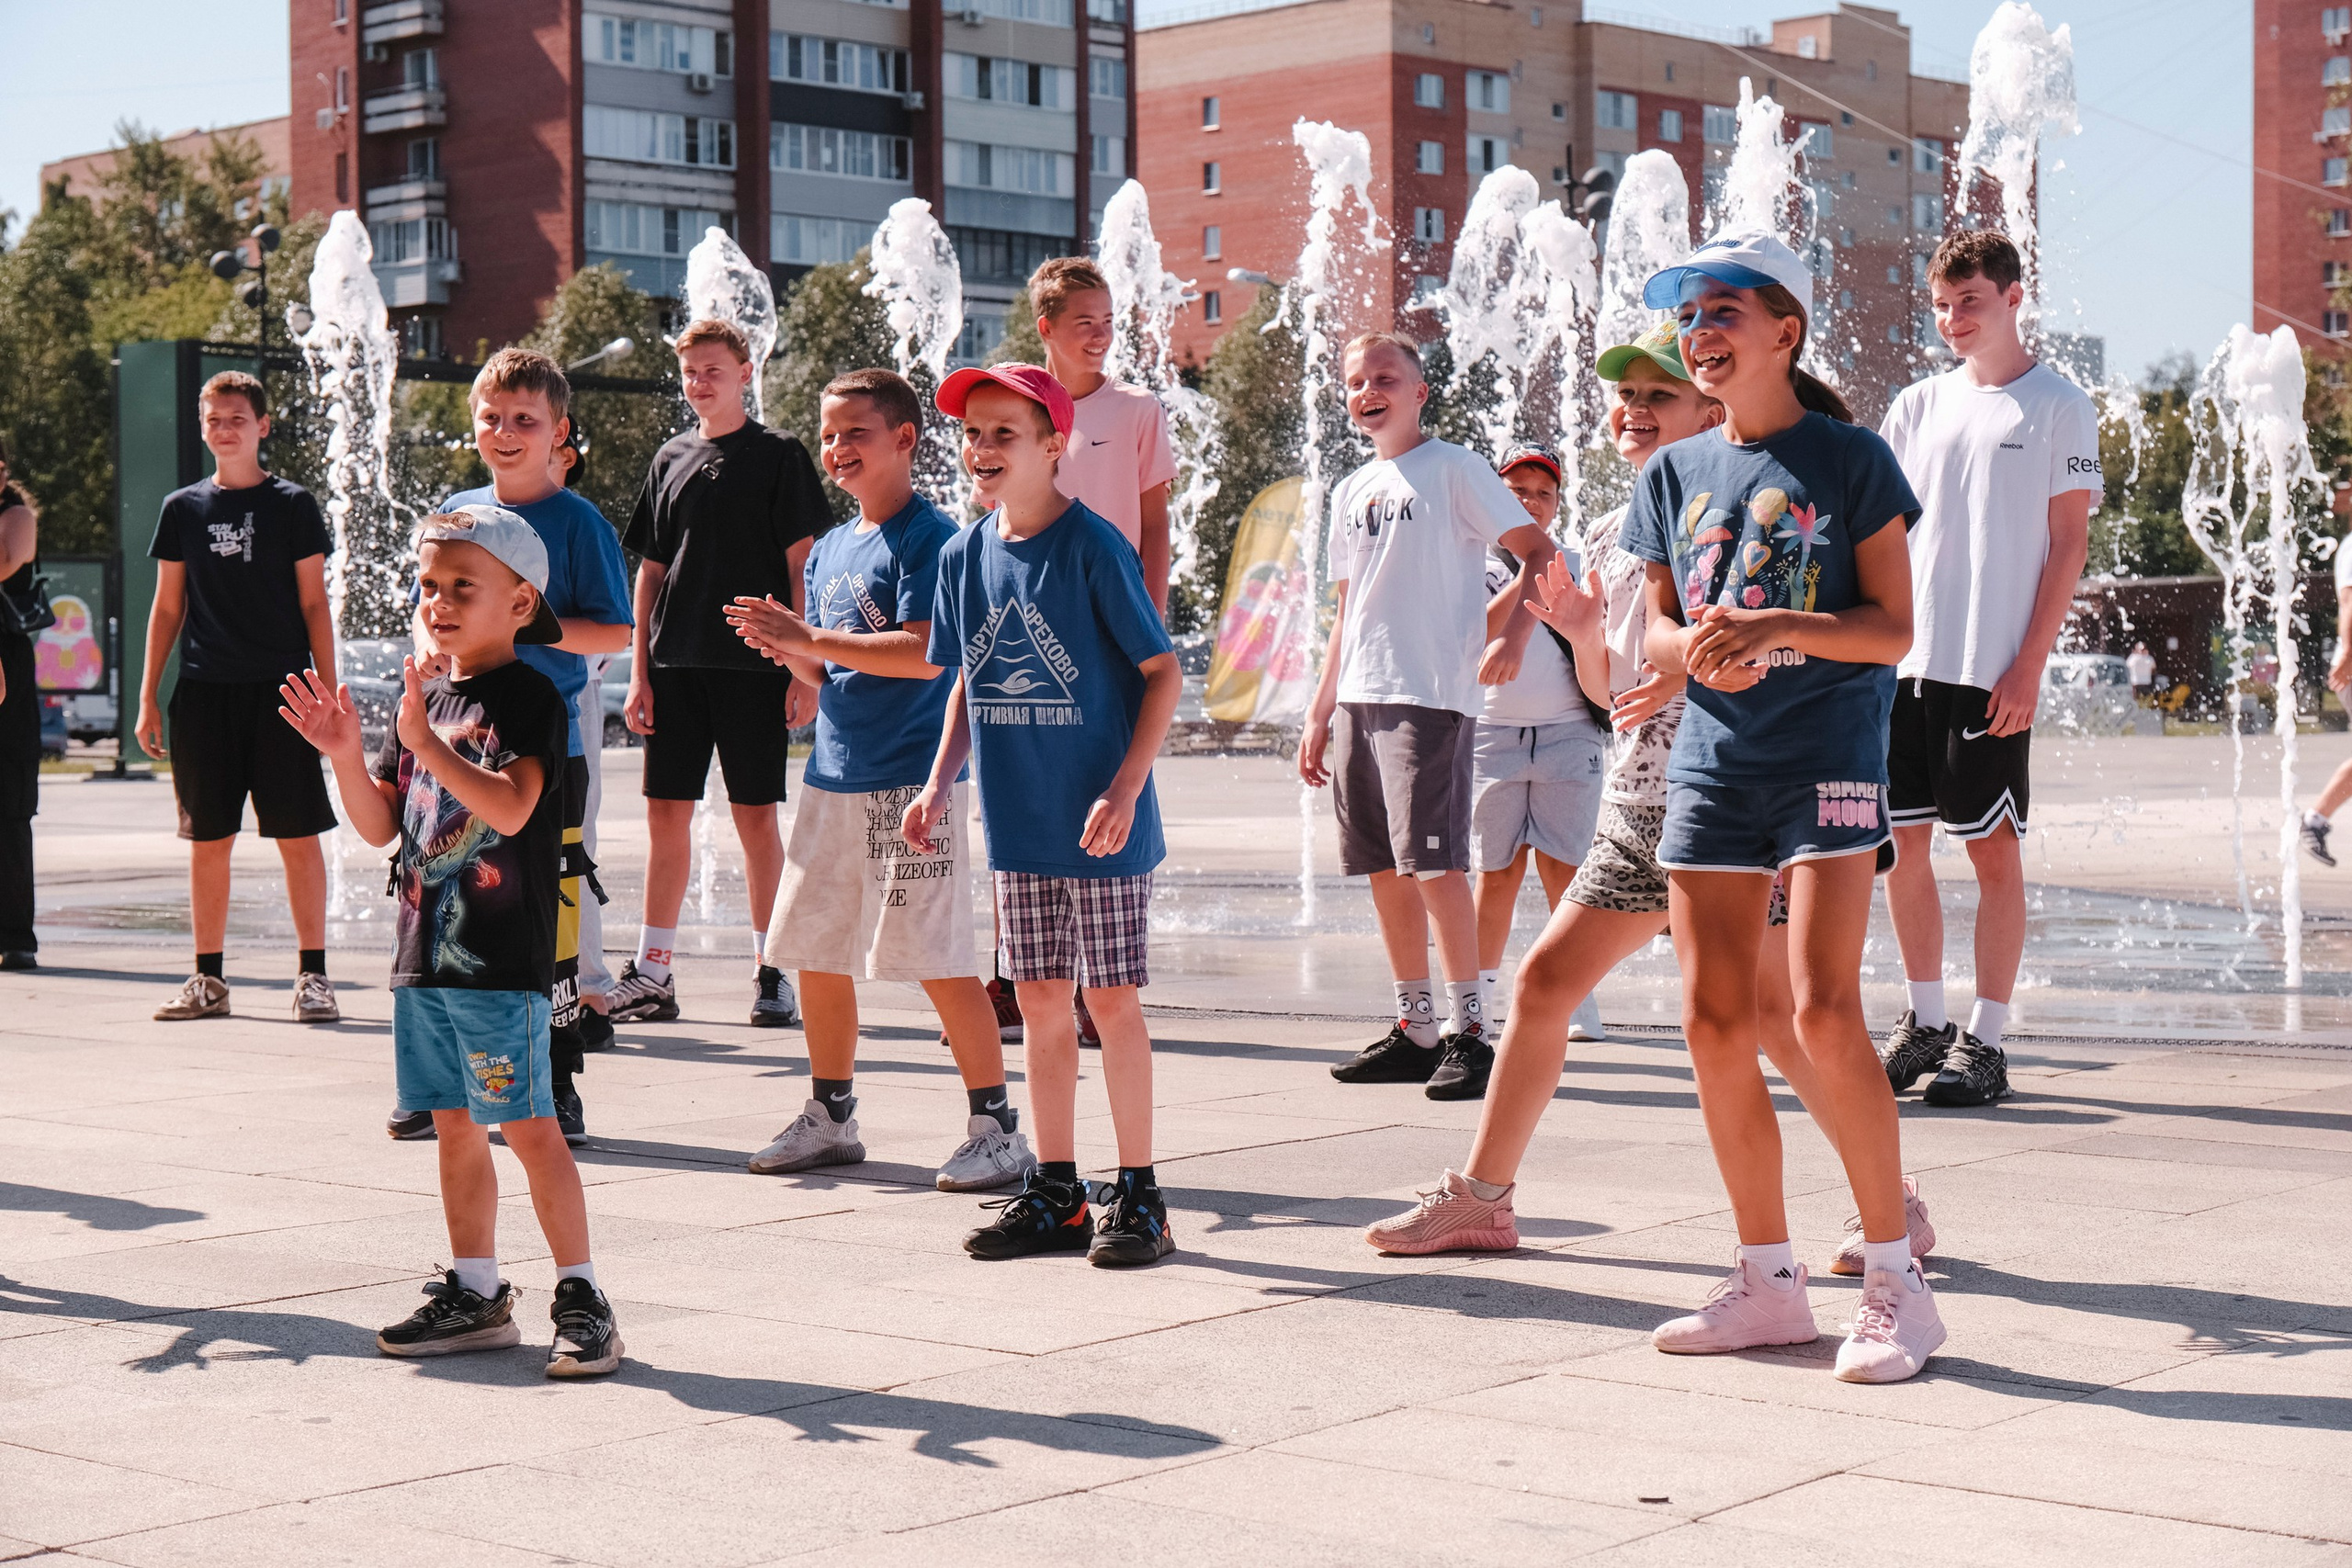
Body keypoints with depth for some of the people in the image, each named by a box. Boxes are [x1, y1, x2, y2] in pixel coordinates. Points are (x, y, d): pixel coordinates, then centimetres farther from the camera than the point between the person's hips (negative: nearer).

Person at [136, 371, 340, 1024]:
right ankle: (208, 980, 13)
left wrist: (327, 692, -4)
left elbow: (314, 605, 3)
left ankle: (313, 975, 2)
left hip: (280, 690, -2)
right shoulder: (182, 509, 10)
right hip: (203, 693, 3)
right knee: (207, 839, 5)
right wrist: (148, 697, 7)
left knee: (297, 836, -3)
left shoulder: (292, 505, 4)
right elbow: (167, 608, 13)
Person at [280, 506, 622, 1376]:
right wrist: (346, 753, -1)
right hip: (425, 949, 7)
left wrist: (429, 746, -28)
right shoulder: (422, 697, 14)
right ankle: (475, 1293, 22)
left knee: (528, 1126, -7)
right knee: (455, 1125, 13)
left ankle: (583, 1297, 0)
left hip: (503, 958, -7)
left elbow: (511, 807, -22)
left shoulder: (530, 698, -8)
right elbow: (381, 824, 14)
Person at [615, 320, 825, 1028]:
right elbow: (651, 572, 15)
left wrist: (804, 670, -10)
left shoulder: (777, 456, 0)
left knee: (756, 816, -1)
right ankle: (652, 972, 10)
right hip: (676, 664, 4)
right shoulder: (671, 458, 13)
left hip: (752, 666, -4)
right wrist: (640, 672, 8)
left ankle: (771, 971, 8)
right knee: (666, 812, 4)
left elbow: (802, 566, -3)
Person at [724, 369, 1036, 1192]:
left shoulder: (929, 536, -9)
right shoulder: (829, 550, 16)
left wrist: (809, 637, -19)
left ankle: (996, 1127, 1)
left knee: (941, 959, -7)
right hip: (832, 776, 8)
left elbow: (923, 654, -20)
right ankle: (830, 1118, 25)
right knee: (815, 955, 12)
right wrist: (786, 650, 0)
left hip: (908, 780, -8)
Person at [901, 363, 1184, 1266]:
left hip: (1097, 824, -6)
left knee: (1111, 998, 0)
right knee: (1039, 999, 10)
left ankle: (1138, 1195, 11)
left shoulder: (1093, 549, -12)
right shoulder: (964, 556, 5)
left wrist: (1125, 788, -17)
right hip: (1017, 820, 6)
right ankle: (1056, 1194, 20)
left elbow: (1163, 672, -10)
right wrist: (939, 784, 6)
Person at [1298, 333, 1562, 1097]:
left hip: (1432, 694, -7)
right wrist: (1319, 715, 19)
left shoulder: (1454, 469, -1)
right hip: (1359, 699, 7)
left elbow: (1540, 552, -4)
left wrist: (1514, 635, -20)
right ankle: (1413, 1032, 15)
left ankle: (1468, 1030, -7)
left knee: (1433, 861, -12)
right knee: (1385, 869, 8)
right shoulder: (1349, 491, 19)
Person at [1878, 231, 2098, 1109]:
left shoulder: (2058, 405, 0)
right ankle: (1925, 1020, 20)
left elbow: (2068, 544, -4)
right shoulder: (1917, 406, 13)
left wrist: (2029, 665, -11)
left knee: (1993, 846, -1)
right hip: (1904, 658, 5)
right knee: (1902, 839, 7)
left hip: (1993, 666, -5)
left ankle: (1986, 1040, 5)